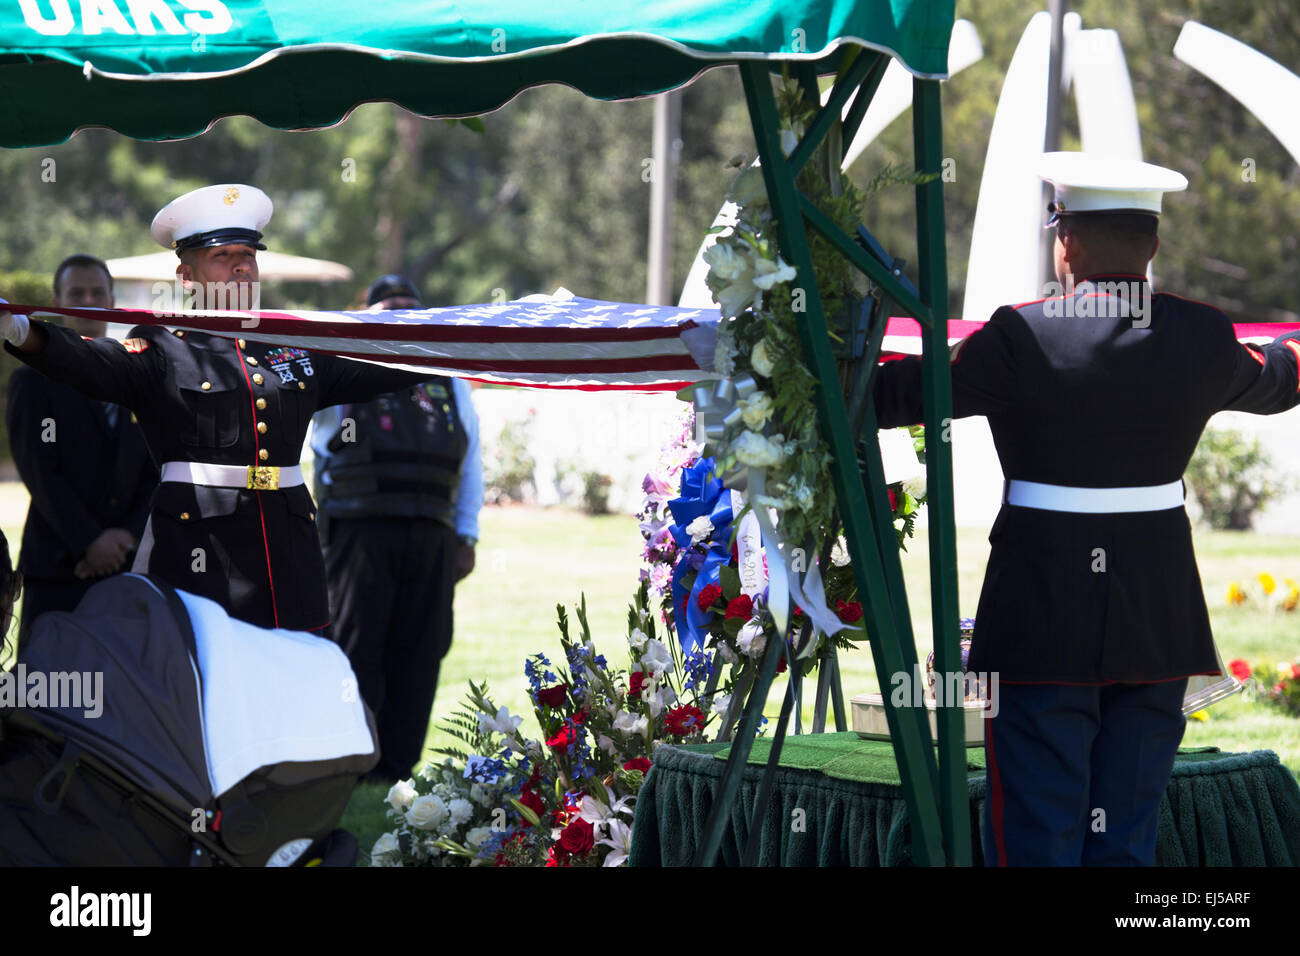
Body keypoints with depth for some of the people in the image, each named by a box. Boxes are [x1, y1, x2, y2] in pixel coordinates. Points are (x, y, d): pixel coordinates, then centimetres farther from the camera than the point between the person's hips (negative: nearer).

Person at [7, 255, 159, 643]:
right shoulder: (34, 381, 3)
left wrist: (129, 534, -5)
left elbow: (156, 470, 11)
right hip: (58, 567, -3)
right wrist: (89, 542, -14)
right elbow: (40, 473, -6)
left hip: (130, 561, 4)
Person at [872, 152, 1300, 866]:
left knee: (1035, 840, 0)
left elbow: (901, 395, -6)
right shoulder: (1203, 338, 2)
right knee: (1127, 840, 10)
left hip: (1042, 620, -4)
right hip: (1159, 624, 4)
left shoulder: (1026, 338, -13)